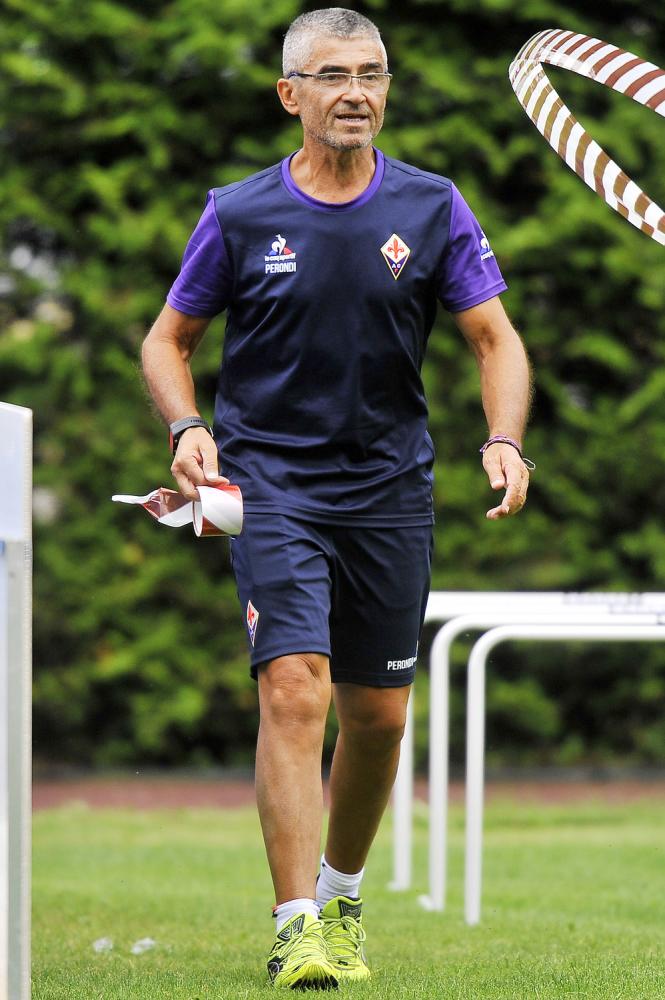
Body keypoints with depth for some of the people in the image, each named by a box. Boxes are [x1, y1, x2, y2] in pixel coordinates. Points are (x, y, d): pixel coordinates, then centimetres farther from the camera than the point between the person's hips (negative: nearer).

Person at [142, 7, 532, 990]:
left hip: (391, 492, 3)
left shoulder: (433, 208, 1)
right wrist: (187, 428, -10)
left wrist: (504, 441, -15)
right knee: (294, 691, -18)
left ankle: (341, 895, 33)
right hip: (272, 489, -2)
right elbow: (168, 336, 8)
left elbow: (496, 337, 2)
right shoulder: (238, 215, -2)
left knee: (378, 714, 9)